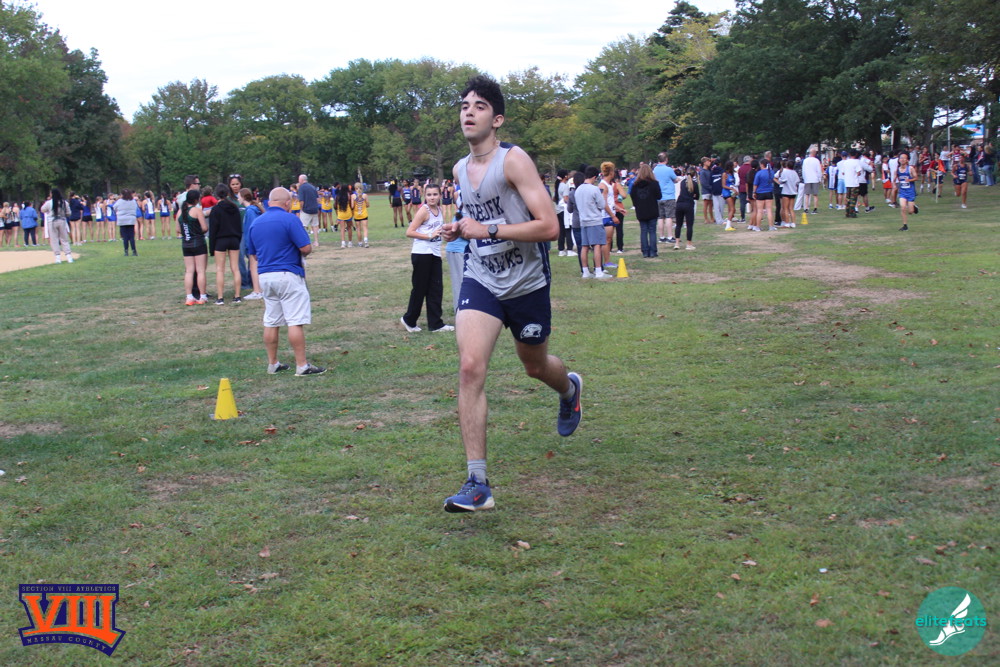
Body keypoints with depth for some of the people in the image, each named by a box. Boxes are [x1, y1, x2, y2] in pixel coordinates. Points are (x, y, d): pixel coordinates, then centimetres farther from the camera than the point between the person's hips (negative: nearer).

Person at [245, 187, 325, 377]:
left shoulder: (255, 223, 10)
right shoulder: (289, 219, -10)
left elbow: (253, 254, 17)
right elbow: (306, 248, -14)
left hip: (265, 276, 7)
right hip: (288, 275, -7)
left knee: (270, 322, 12)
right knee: (295, 322, -4)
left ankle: (272, 364, 19)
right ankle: (302, 366, -3)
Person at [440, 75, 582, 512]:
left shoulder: (513, 160, -15)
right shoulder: (460, 170, 5)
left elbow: (549, 227, -22)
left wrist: (488, 230, -26)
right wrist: (461, 229, 5)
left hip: (527, 284, -3)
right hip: (480, 282, 4)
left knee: (535, 367, 18)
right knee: (470, 367, -17)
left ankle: (570, 389, 59)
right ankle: (477, 484, -16)